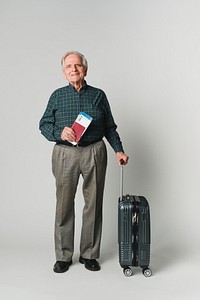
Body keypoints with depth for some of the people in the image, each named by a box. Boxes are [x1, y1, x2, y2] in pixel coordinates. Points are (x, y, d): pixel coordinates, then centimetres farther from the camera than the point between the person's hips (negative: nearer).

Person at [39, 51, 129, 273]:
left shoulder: (99, 95, 10)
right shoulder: (57, 96, 9)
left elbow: (110, 127, 13)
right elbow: (44, 125, 7)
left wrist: (118, 150, 2)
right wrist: (60, 133, -13)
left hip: (94, 154, 1)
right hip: (65, 154, 0)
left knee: (93, 204, 5)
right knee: (64, 205, 3)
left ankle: (89, 254, 20)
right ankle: (63, 256, 18)